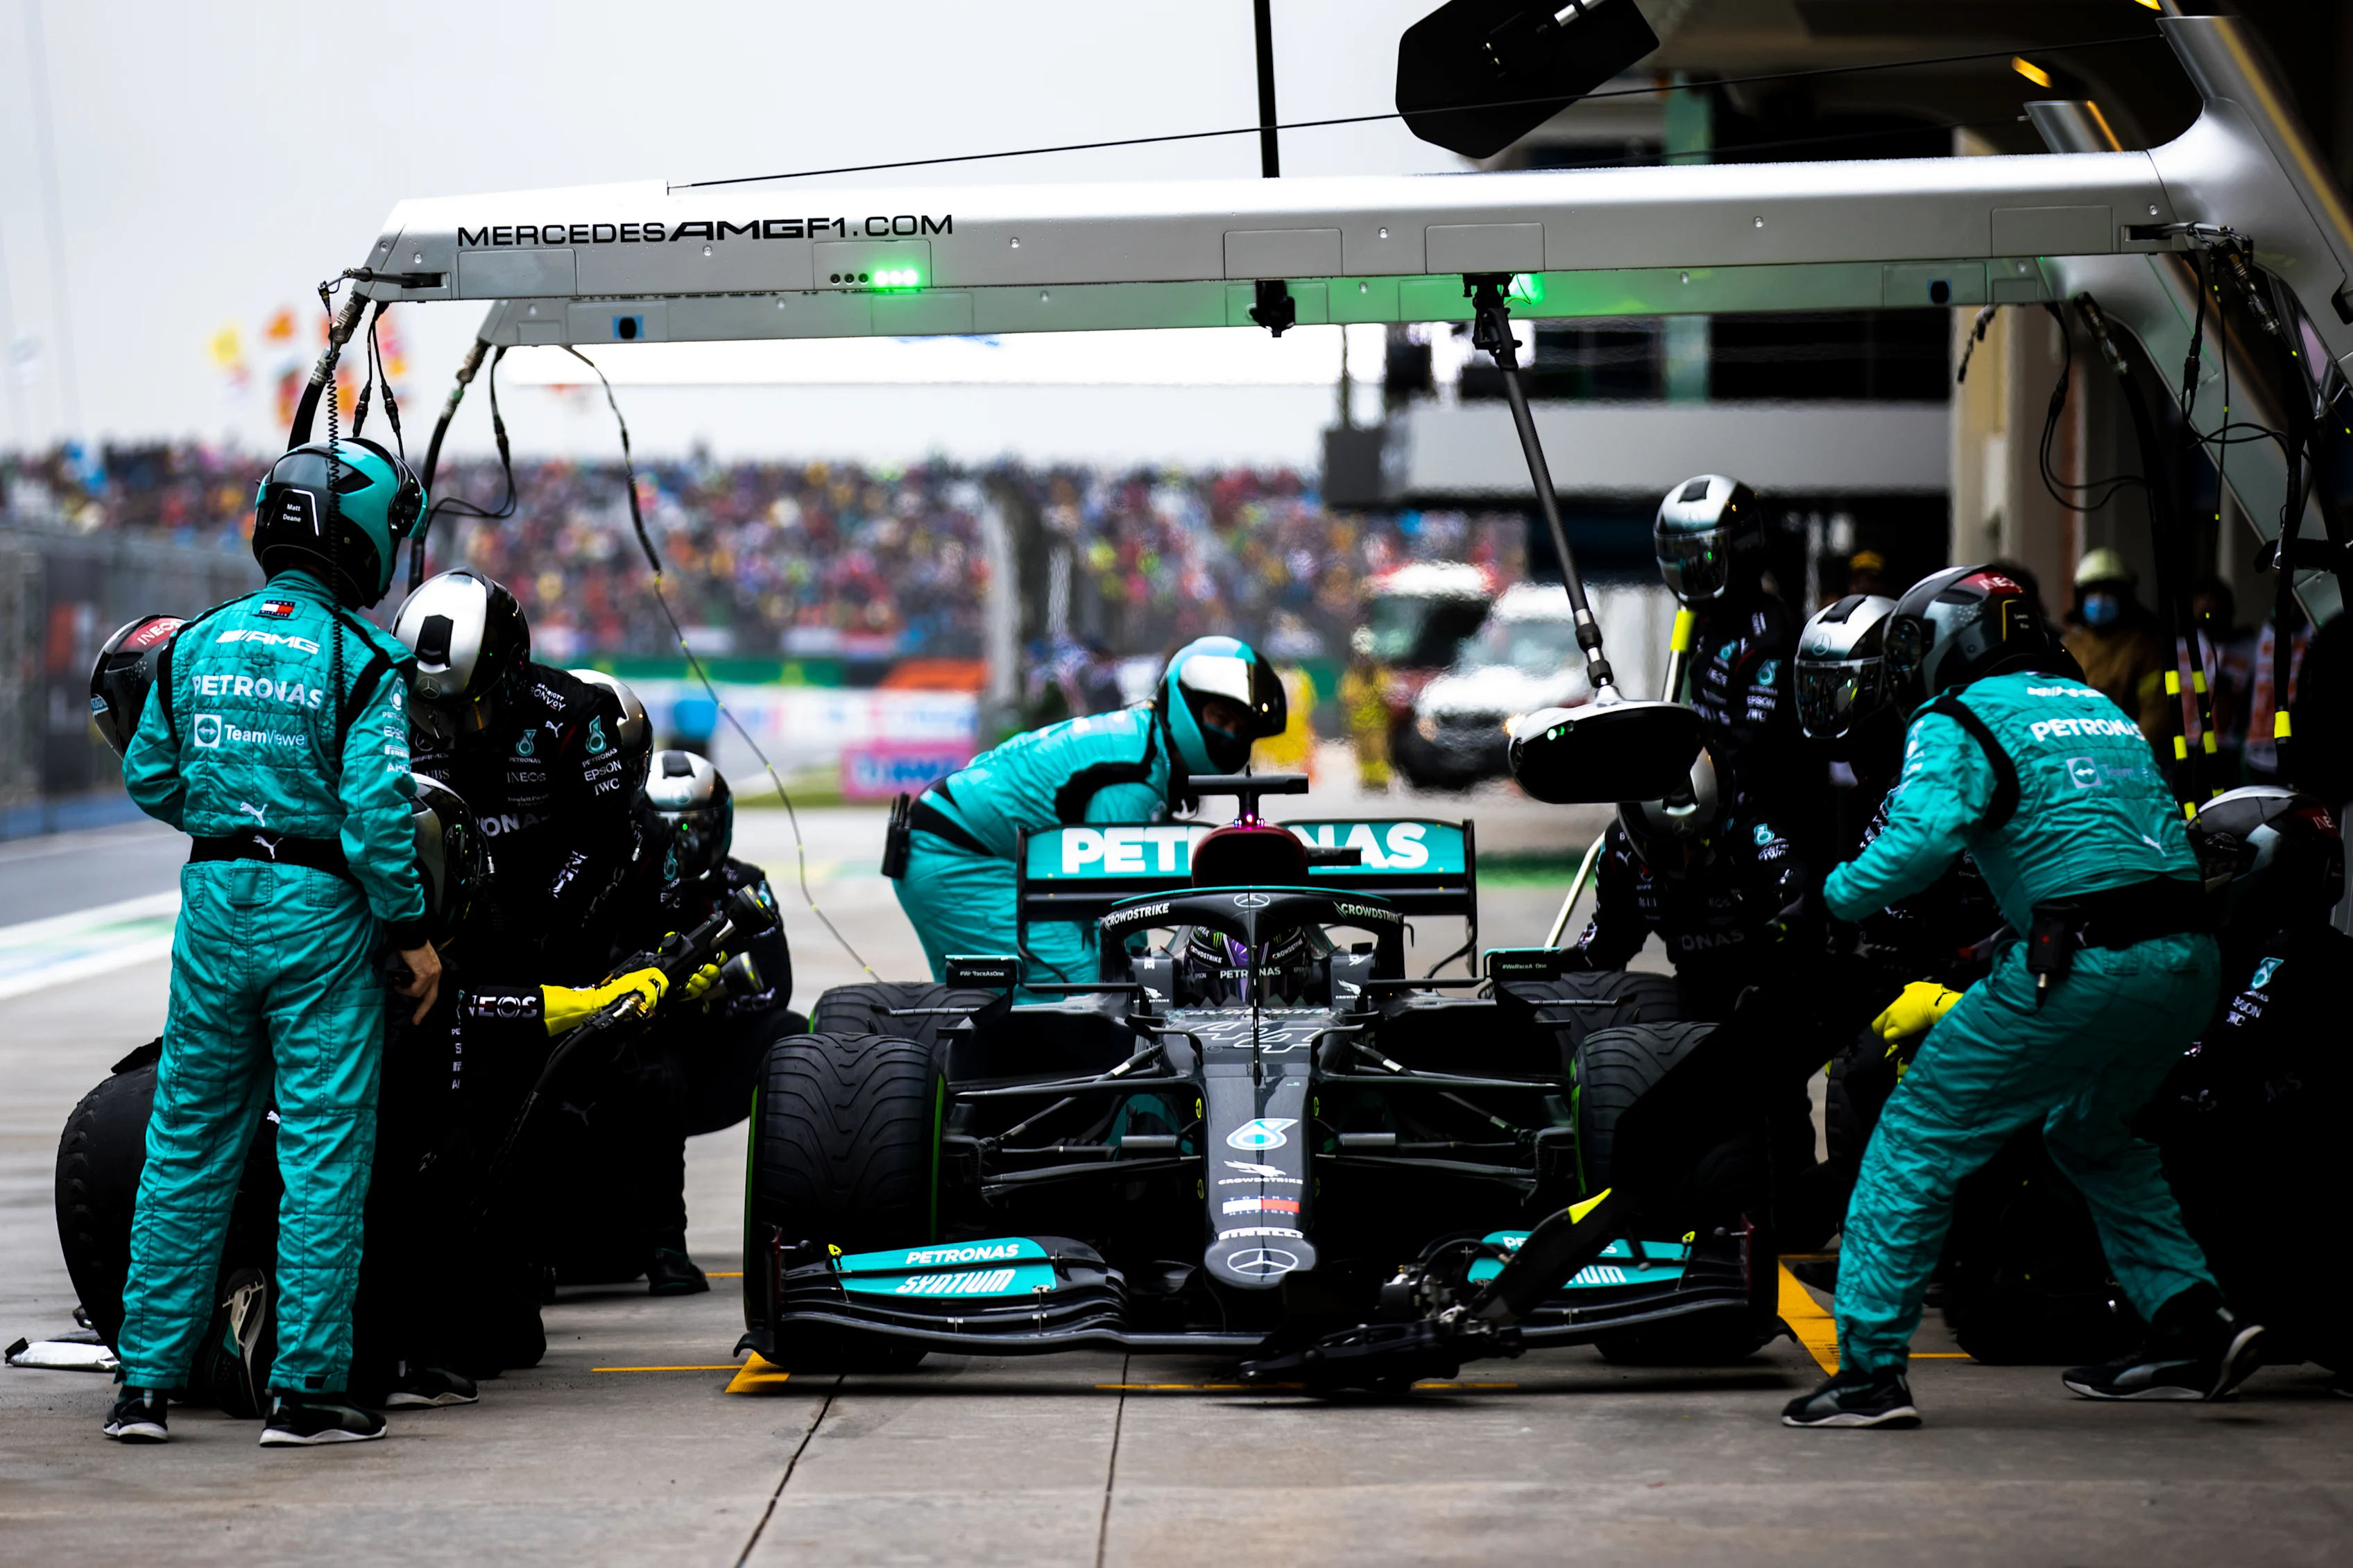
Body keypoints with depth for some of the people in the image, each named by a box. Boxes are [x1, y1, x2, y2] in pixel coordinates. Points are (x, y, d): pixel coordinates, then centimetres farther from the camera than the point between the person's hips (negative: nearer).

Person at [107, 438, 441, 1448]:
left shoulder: (195, 645, 5)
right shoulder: (362, 660, -11)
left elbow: (150, 781, 10)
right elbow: (376, 813, -16)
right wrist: (412, 931, -8)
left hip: (213, 903, 5)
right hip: (319, 910, -5)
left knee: (186, 1146, 12)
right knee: (324, 1153, 2)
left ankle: (146, 1381, 14)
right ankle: (304, 1390, 2)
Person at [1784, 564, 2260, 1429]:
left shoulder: (1957, 722, 2)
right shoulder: (2099, 708, 25)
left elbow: (1922, 837, -17)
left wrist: (1837, 894, 0)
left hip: (2084, 968, -7)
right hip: (2189, 963, 7)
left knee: (1917, 1139, 4)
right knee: (2092, 1137, 31)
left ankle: (1871, 1368, 0)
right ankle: (2193, 1323, 22)